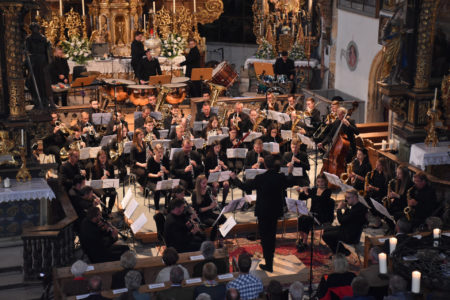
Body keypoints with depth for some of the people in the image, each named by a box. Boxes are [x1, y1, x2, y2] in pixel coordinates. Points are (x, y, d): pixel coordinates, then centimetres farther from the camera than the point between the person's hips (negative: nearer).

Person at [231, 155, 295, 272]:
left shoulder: (260, 178, -21)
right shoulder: (281, 177, -10)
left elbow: (244, 186, -9)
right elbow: (290, 183, 14)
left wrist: (234, 178, 8)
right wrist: (290, 173, 33)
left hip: (263, 212, -4)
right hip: (275, 211, 5)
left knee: (264, 237, 4)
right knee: (272, 235, 22)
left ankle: (269, 264, 5)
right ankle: (270, 258, 38)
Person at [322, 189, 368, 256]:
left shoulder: (358, 209, -29)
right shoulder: (355, 206, 3)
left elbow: (342, 221, -26)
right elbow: (345, 218, 13)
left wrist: (339, 209, -12)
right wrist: (346, 208, -1)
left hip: (350, 235, -11)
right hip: (346, 229, 11)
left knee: (325, 236, -8)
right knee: (326, 230, 18)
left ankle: (343, 252, 7)